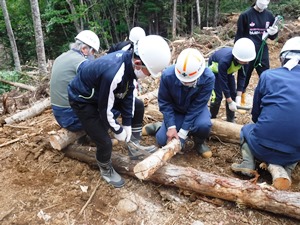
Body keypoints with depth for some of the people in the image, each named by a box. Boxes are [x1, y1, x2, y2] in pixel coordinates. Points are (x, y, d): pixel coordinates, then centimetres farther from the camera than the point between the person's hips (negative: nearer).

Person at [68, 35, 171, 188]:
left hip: (103, 93, 8)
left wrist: (127, 125, -2)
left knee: (137, 106, 9)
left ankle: (134, 145, 25)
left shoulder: (129, 59, -16)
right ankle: (106, 170, 21)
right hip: (83, 100, -8)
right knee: (104, 142, -12)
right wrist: (119, 132, -12)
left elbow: (128, 95, -6)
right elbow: (105, 110, -29)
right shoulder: (113, 74, -42)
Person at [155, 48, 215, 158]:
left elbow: (196, 106, -27)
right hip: (175, 110, 1)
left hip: (196, 109, 0)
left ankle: (199, 142, 1)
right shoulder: (168, 75, -30)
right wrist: (171, 127, -25)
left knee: (203, 125, -33)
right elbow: (164, 102, -17)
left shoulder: (208, 78, -32)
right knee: (162, 141, -11)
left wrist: (183, 132, -28)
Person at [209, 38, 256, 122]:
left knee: (233, 94, 1)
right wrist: (230, 102, -29)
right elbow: (223, 82, -35)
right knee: (217, 96, -14)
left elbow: (241, 76, -18)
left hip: (228, 70, 5)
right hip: (215, 69, -5)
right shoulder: (224, 61, -43)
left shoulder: (243, 58, -29)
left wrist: (238, 96, -23)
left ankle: (230, 121, 14)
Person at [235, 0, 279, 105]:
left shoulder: (269, 15, 6)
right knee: (243, 80, 7)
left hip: (263, 54, 4)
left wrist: (274, 32, -9)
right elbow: (239, 37, -4)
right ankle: (241, 102, 24)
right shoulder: (245, 15, -6)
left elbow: (272, 37, 13)